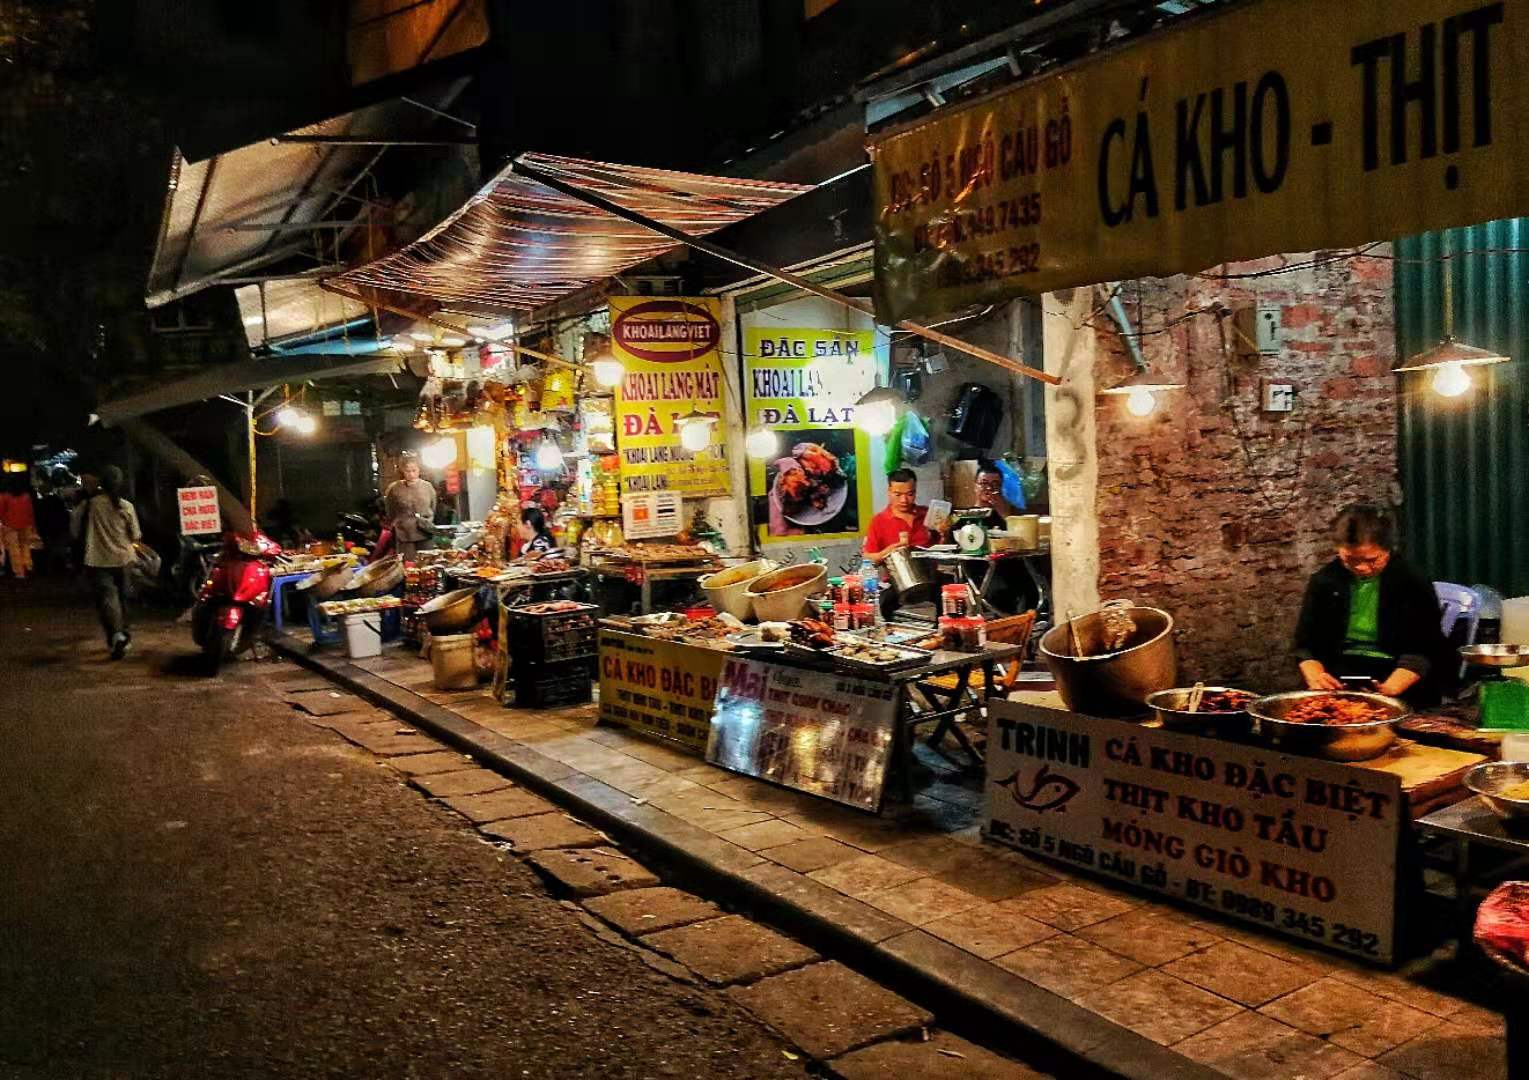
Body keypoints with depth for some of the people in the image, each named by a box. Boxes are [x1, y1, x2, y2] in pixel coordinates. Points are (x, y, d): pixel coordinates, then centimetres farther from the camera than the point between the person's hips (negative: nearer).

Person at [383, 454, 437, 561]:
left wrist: (428, 522, 4)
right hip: (404, 536, -2)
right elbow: (390, 514, 10)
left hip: (425, 535, 2)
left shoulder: (427, 486, 5)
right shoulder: (394, 488, -1)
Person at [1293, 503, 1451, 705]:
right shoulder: (1324, 581, 7)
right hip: (1339, 674, 1)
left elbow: (1420, 651, -7)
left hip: (1393, 672, -1)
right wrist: (1315, 677, -15)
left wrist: (1390, 688, -25)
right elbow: (1306, 643, 7)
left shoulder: (1414, 585, -1)